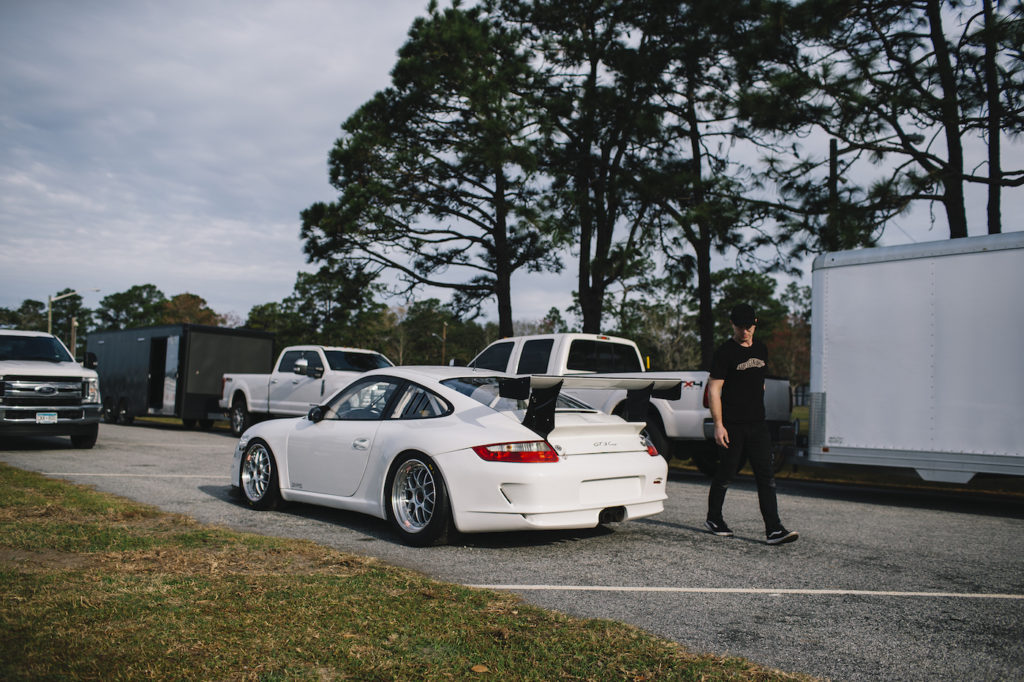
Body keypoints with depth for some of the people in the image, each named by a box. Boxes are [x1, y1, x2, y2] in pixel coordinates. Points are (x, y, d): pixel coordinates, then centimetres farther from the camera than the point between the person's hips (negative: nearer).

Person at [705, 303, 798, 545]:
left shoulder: (761, 350, 13)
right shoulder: (725, 352, -6)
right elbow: (714, 390, -9)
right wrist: (718, 425, -16)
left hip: (757, 425, 5)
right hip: (732, 425, -5)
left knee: (766, 477, -2)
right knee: (725, 475, 5)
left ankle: (774, 530, -3)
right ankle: (713, 519, 25)